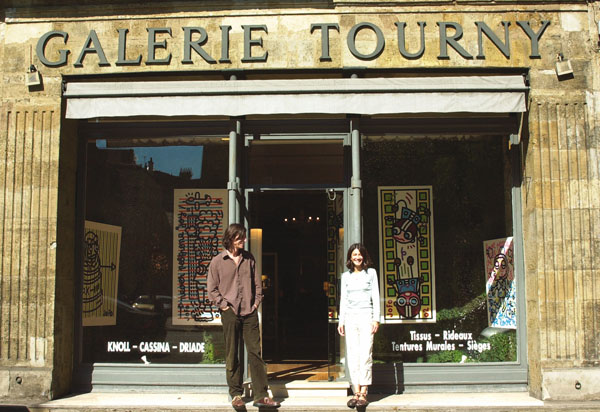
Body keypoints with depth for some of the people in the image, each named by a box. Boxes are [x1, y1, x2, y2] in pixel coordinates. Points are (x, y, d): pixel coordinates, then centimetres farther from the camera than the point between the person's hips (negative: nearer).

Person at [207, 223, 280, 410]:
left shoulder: (249, 258, 10)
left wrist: (256, 302, 7)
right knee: (232, 356, 4)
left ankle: (261, 395, 2)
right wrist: (224, 305, -5)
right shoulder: (217, 261, 1)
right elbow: (212, 289, 2)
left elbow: (257, 282, 16)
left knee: (255, 353, 0)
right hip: (230, 313, -2)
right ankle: (236, 394, 14)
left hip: (250, 312, 3)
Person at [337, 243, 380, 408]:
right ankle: (356, 392, 1)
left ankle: (363, 394, -7)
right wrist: (341, 321, 9)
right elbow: (343, 299, 15)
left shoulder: (371, 272, 7)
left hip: (366, 315, -3)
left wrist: (376, 319, -4)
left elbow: (375, 297, 4)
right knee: (352, 355, -1)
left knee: (365, 354, -8)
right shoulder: (346, 276, 14)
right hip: (350, 316, 3)